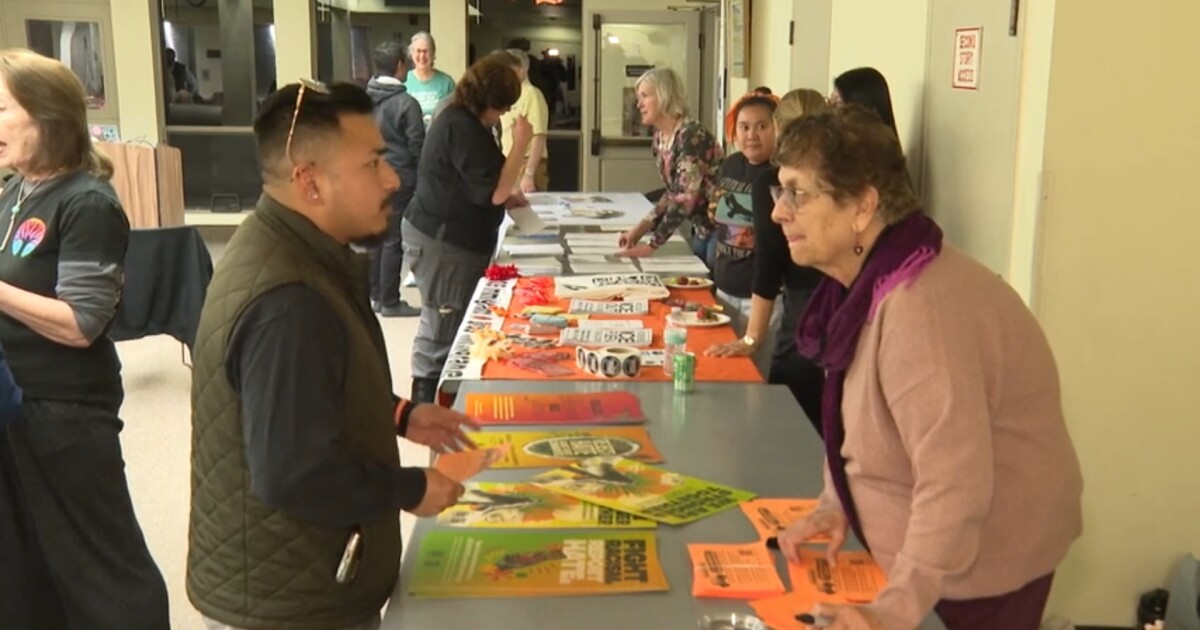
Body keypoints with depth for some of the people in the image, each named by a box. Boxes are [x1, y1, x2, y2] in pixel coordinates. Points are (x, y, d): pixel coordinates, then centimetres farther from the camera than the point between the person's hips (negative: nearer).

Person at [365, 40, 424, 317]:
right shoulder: (406, 102, -14)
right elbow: (417, 146, -11)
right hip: (398, 178, -7)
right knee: (393, 240, -1)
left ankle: (375, 296, 22)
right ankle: (390, 302, 3)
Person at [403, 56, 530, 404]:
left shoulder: (458, 118, 12)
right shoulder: (464, 128, -21)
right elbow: (494, 191, -24)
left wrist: (505, 198, 12)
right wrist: (520, 144, -17)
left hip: (442, 235, 11)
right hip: (444, 242, -11)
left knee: (443, 324, 18)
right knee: (444, 328, -2)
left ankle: (430, 397, 28)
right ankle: (427, 402, 7)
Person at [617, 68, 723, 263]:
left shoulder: (691, 135, -22)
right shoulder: (660, 138, 4)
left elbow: (685, 199, -25)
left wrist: (651, 245, -23)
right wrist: (640, 229, 2)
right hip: (702, 227, 8)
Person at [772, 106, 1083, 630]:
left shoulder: (918, 309, -32)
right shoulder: (867, 281, -1)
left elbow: (954, 489, -35)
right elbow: (856, 415, 9)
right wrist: (836, 504, -2)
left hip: (983, 566, -8)